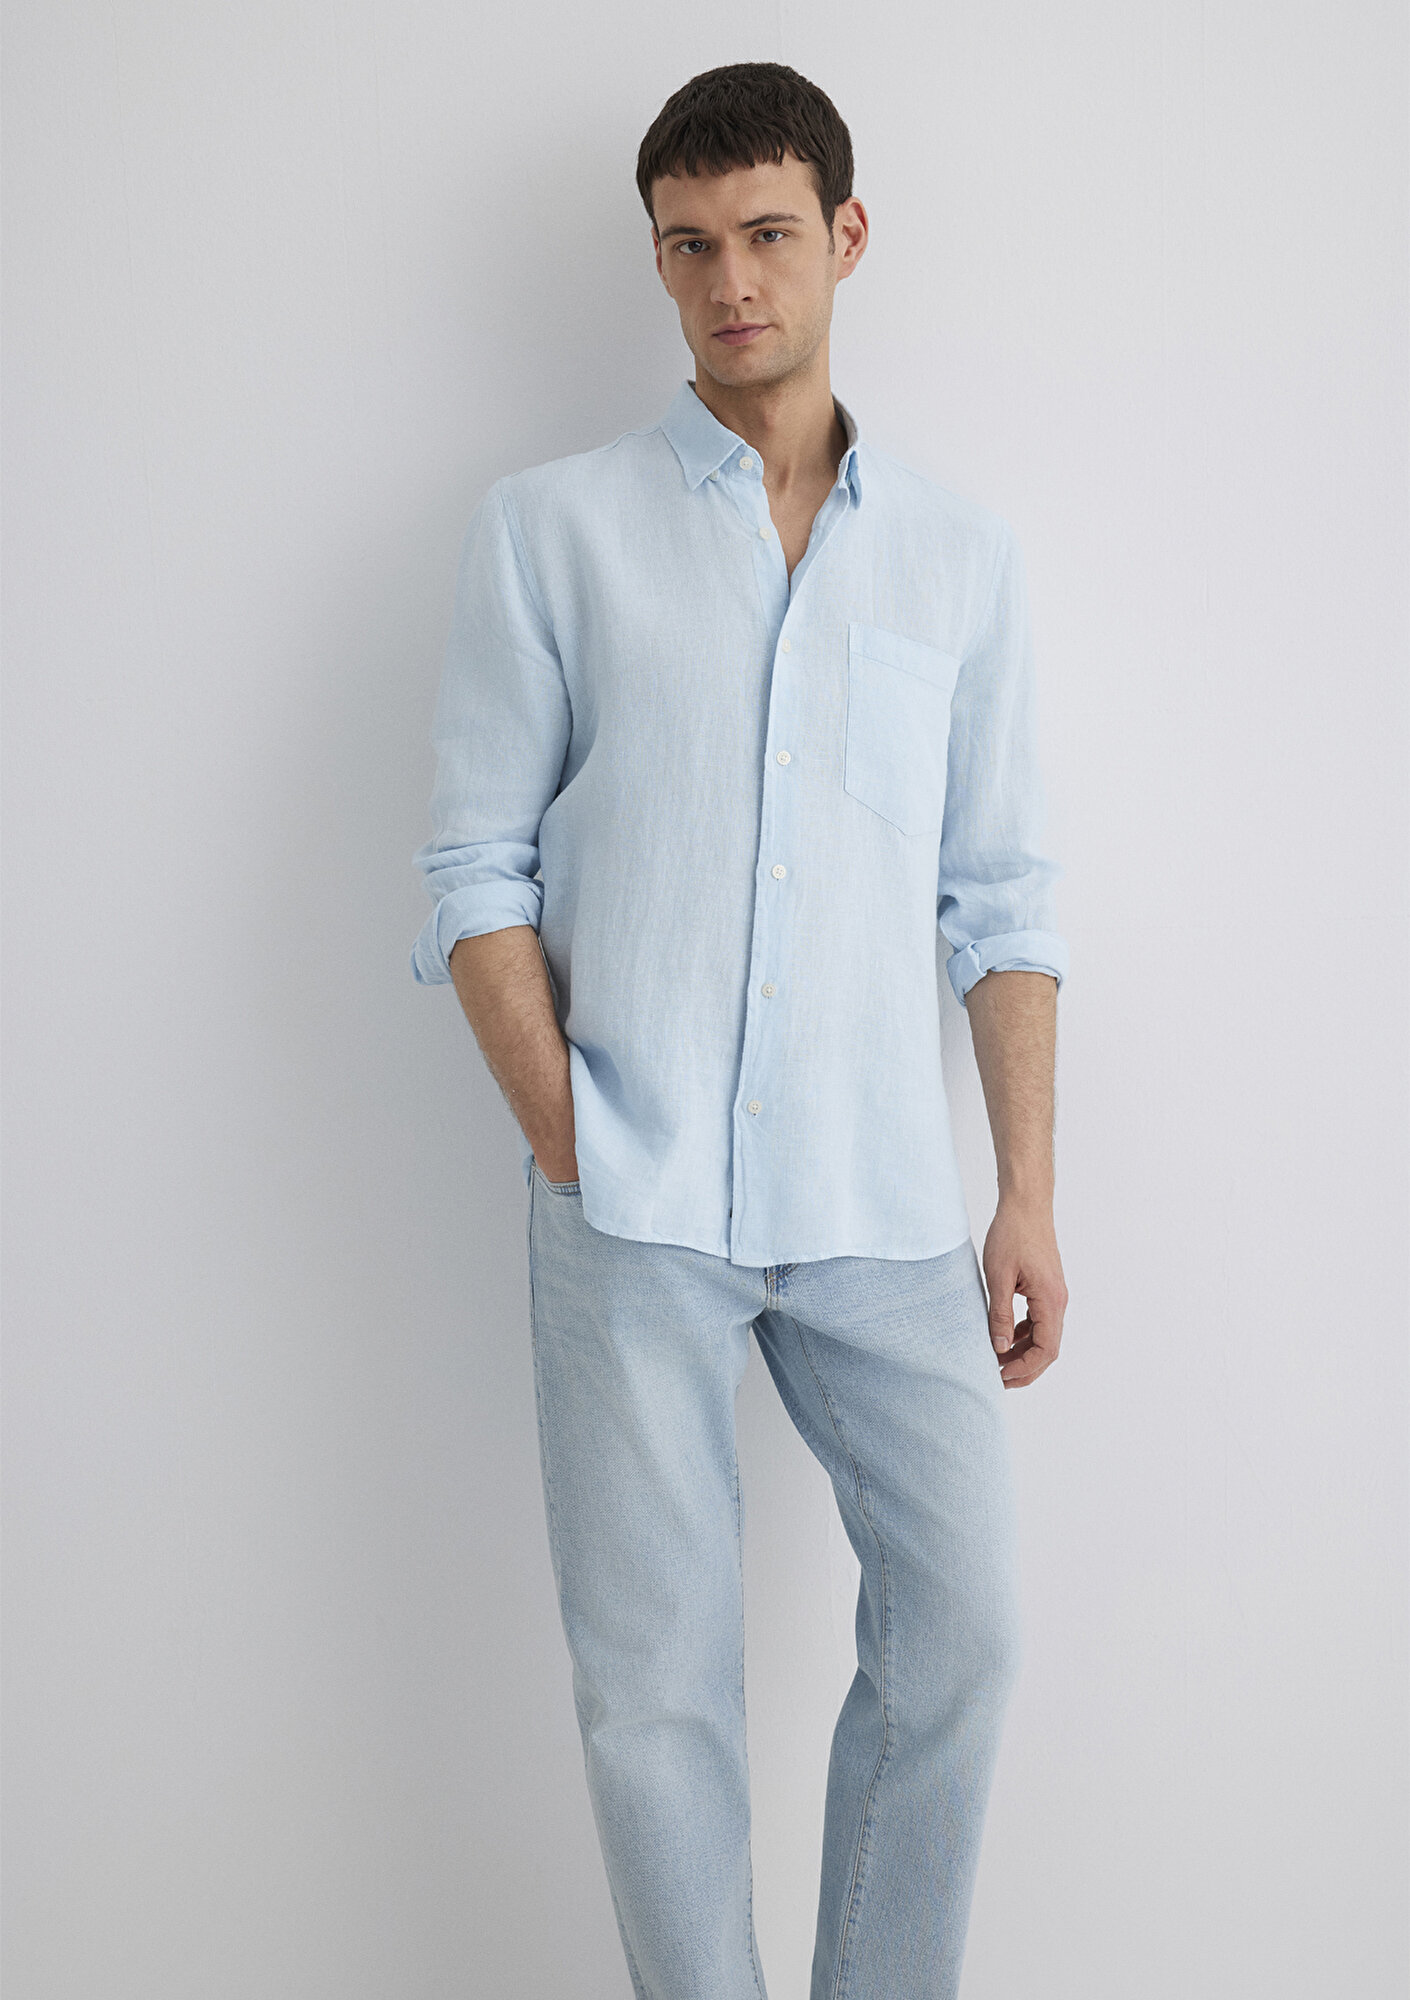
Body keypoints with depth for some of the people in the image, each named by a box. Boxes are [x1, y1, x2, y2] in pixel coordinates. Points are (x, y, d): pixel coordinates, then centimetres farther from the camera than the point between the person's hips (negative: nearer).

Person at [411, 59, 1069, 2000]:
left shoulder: (960, 552, 11)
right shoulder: (551, 527, 4)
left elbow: (1002, 893, 10)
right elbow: (478, 866, 1)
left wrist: (1030, 1191, 4)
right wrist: (570, 1145, -8)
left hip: (883, 1199, 2)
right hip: (634, 1206, -2)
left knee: (961, 1632, 4)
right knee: (656, 1678, 2)